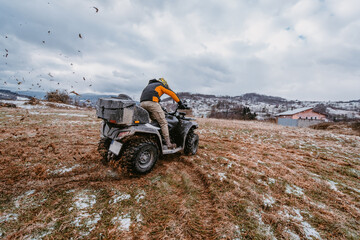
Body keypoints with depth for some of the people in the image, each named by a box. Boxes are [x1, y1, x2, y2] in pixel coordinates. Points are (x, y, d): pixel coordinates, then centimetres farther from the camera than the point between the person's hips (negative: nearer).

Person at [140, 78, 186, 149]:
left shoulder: (149, 85, 38)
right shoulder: (161, 85, 20)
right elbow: (172, 93, 14)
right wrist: (180, 103, 21)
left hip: (142, 104, 7)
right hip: (152, 103, -7)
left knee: (155, 121, 18)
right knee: (163, 123, -6)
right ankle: (168, 144, -10)